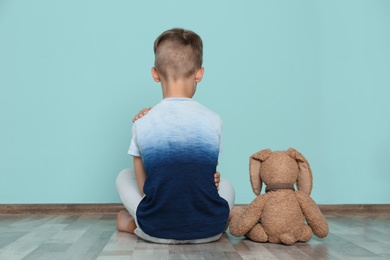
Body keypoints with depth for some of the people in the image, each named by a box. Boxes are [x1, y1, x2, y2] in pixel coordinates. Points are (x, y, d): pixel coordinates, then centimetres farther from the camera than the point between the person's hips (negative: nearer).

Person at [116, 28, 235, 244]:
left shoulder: (142, 125, -9)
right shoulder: (213, 120, -9)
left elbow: (144, 188, -1)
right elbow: (211, 172, 3)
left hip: (156, 231, 0)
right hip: (208, 231, 1)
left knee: (124, 176, 25)